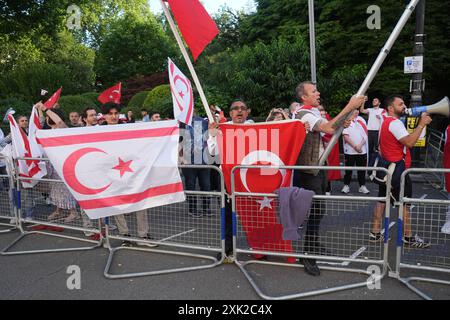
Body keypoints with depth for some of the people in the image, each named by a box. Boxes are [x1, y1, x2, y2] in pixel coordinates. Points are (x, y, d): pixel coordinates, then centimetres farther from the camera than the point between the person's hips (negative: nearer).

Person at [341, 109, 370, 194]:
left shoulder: (361, 120, 9)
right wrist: (354, 146, -12)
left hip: (362, 150, 3)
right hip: (350, 150, -3)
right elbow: (345, 136, -8)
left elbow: (365, 135, 5)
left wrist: (360, 145, -9)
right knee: (348, 169, 4)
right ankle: (346, 185, 15)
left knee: (362, 169, 7)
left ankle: (362, 186, 15)